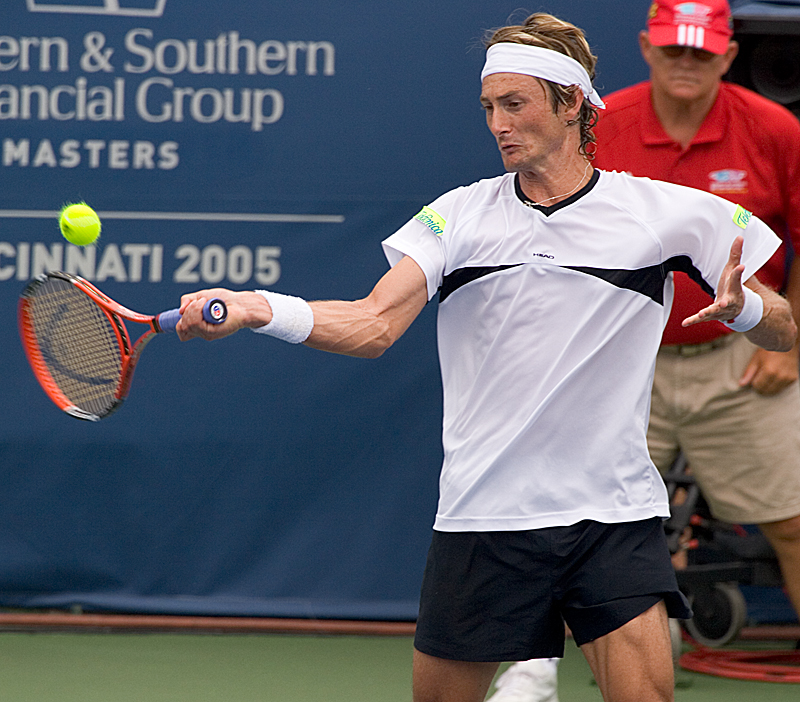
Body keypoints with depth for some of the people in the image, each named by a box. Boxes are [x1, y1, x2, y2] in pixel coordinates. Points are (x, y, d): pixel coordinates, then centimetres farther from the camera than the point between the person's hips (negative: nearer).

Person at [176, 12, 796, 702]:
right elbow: (373, 326, -9)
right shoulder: (459, 215, 3)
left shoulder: (669, 212, 0)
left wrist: (743, 308, -18)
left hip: (616, 520, -1)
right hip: (483, 516, 1)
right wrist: (255, 307, -26)